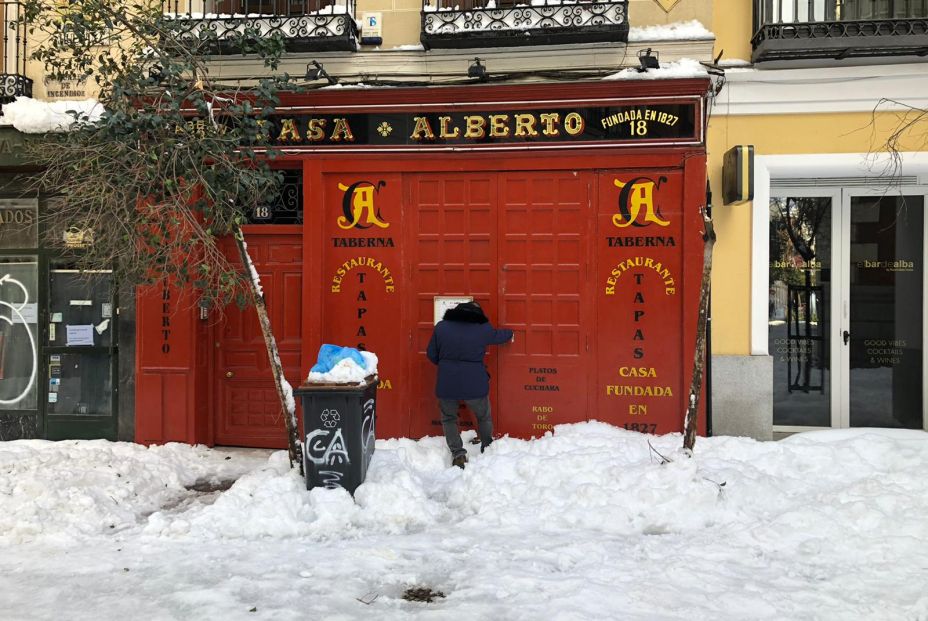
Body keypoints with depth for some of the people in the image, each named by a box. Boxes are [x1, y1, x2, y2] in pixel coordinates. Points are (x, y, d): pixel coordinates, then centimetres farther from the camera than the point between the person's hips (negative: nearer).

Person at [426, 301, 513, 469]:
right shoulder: (483, 329, -2)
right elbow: (498, 336, 20)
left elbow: (431, 354, 7)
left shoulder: (441, 327, 1)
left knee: (449, 418, 19)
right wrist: (510, 334, 43)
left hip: (447, 384, 1)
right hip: (475, 385, 0)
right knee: (483, 417, 23)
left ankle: (458, 454, 5)